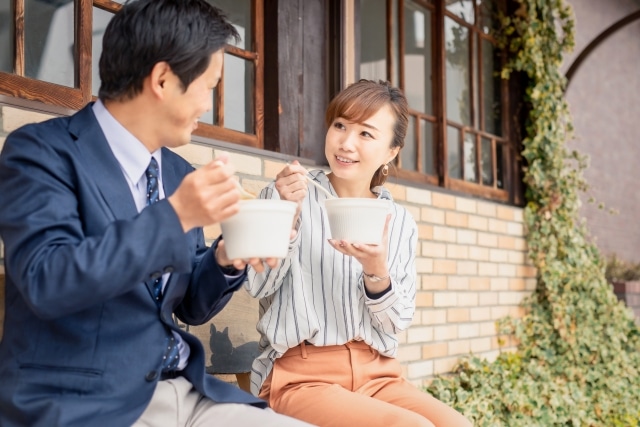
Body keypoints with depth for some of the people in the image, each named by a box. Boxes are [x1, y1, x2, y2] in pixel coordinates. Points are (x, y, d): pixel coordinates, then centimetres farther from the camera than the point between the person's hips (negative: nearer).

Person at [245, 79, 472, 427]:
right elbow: (258, 286, -6)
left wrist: (375, 268, -17)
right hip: (301, 376, -3)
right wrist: (285, 218, -21)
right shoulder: (287, 196, 1)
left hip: (376, 374, 4)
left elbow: (397, 322, 3)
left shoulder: (401, 223, 8)